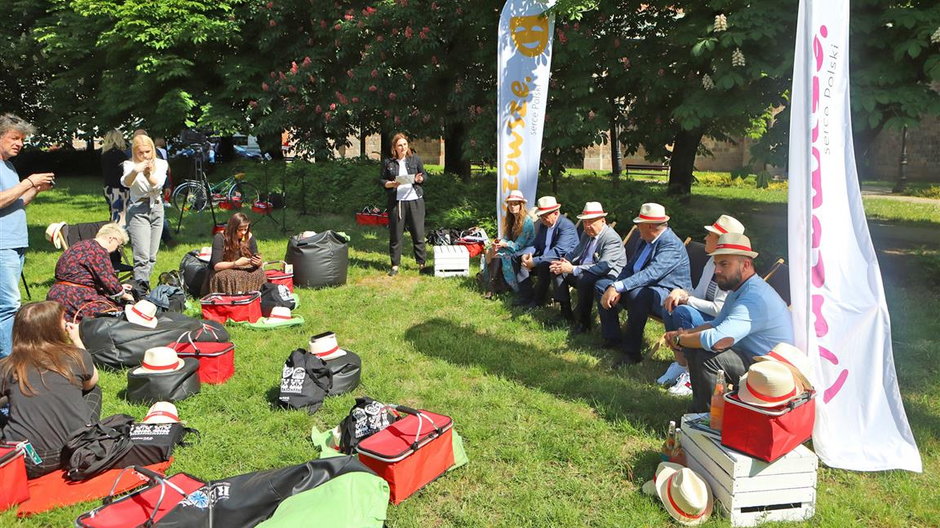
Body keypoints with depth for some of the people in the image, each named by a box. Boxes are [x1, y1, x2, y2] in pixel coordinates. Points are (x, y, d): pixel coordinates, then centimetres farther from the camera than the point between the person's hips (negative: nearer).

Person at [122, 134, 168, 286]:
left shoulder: (161, 164, 4)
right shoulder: (130, 165, -5)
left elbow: (158, 184, -15)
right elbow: (126, 182, -27)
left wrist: (149, 175, -37)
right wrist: (135, 171, -49)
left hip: (157, 209, 4)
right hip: (138, 210, -4)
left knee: (152, 256, 11)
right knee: (142, 257, -14)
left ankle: (145, 285, 23)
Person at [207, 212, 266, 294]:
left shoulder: (248, 237, -3)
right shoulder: (220, 238, -15)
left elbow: (259, 262, -1)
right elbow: (216, 266, -21)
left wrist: (258, 262, -26)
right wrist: (236, 264, -34)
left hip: (242, 270, 3)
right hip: (222, 271, -3)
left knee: (259, 272, -26)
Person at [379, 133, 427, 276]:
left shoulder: (415, 159, 6)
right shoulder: (388, 162, 3)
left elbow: (425, 176, 11)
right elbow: (381, 180, 6)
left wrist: (419, 179, -11)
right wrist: (391, 184, -12)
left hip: (415, 200, 1)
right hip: (396, 201, 0)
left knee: (418, 233, 2)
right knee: (395, 235, 4)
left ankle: (421, 263, 14)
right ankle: (395, 265, 14)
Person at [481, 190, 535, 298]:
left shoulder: (527, 222, -16)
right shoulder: (511, 219, 9)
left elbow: (519, 245, -18)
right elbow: (506, 237, 7)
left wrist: (504, 244, -30)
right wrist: (498, 242, -15)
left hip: (524, 252, -8)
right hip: (513, 248, 8)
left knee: (499, 255, -28)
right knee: (490, 251, -13)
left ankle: (493, 288, -16)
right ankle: (490, 285, -15)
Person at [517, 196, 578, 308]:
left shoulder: (567, 226, -18)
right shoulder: (543, 224, 9)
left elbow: (558, 251, -28)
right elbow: (536, 245, 13)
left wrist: (534, 261, -30)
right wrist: (528, 254, -12)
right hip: (544, 260, 9)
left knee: (543, 266, -34)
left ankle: (538, 301, -18)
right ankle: (526, 299, -5)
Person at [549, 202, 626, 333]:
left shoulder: (612, 239, -20)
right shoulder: (586, 234, 9)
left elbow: (602, 267, -30)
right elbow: (575, 253, 19)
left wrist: (573, 269, -31)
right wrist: (563, 262, -6)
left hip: (607, 277, -9)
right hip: (584, 271, 9)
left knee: (583, 278, -36)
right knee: (558, 271, -3)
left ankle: (583, 322, -21)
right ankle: (566, 313, 3)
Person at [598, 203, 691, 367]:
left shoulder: (671, 244, -21)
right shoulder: (645, 241, 10)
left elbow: (651, 273, -34)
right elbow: (629, 267, 8)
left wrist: (617, 287, -40)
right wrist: (615, 288, -11)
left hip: (667, 295, -10)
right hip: (642, 287, 10)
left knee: (637, 294, -39)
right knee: (601, 285, 5)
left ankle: (632, 352, -28)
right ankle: (612, 339, 3)